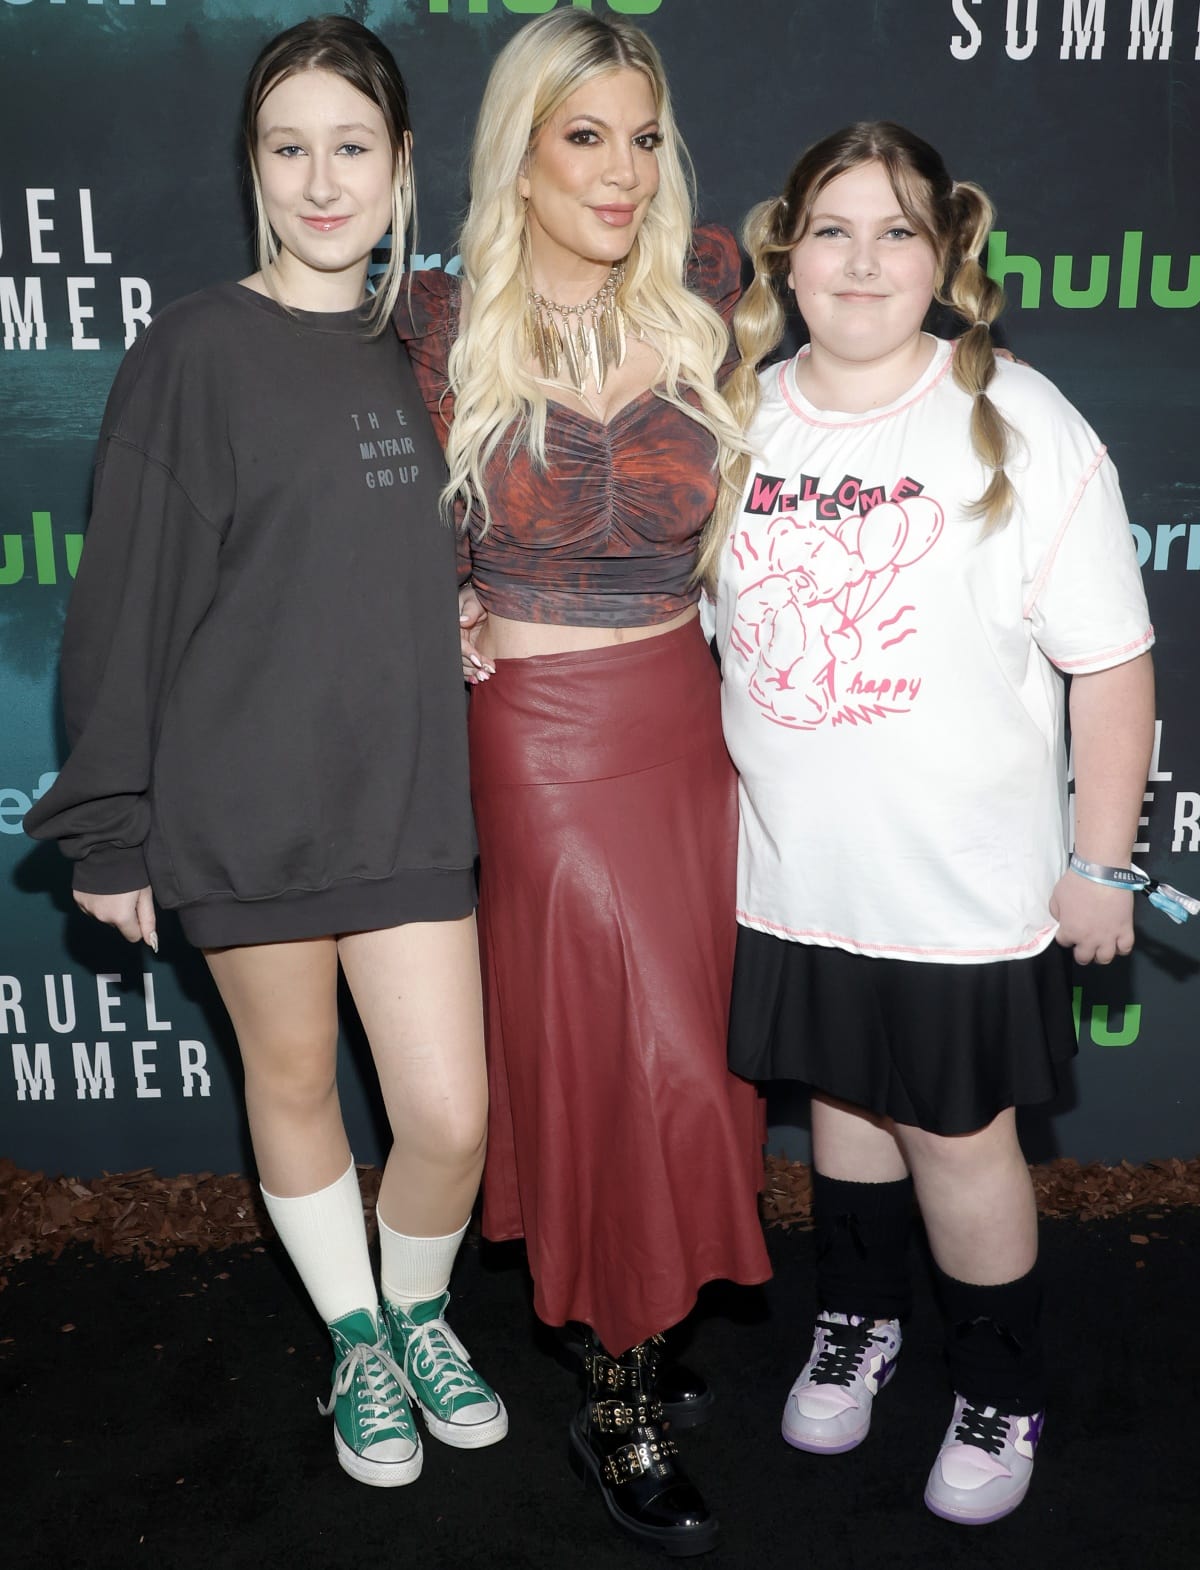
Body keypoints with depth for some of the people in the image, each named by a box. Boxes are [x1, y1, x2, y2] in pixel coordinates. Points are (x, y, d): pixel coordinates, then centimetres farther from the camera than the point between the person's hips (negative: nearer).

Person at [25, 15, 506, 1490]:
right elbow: (128, 597, -6)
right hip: (244, 800, -3)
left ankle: (419, 1312, 34)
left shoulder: (418, 350, 8)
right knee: (293, 1083, 13)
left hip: (408, 791, 4)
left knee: (452, 1118, 3)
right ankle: (356, 1344, 38)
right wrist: (109, 826, -6)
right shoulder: (196, 350, -6)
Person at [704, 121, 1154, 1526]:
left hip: (966, 882, -3)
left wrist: (1100, 865, -9)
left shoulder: (1019, 426, -12)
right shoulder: (739, 419, 1)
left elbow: (1111, 663, -10)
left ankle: (1001, 1395, 36)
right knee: (842, 1096, 21)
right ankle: (856, 1320, 47)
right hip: (793, 873, 4)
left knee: (956, 1131, 10)